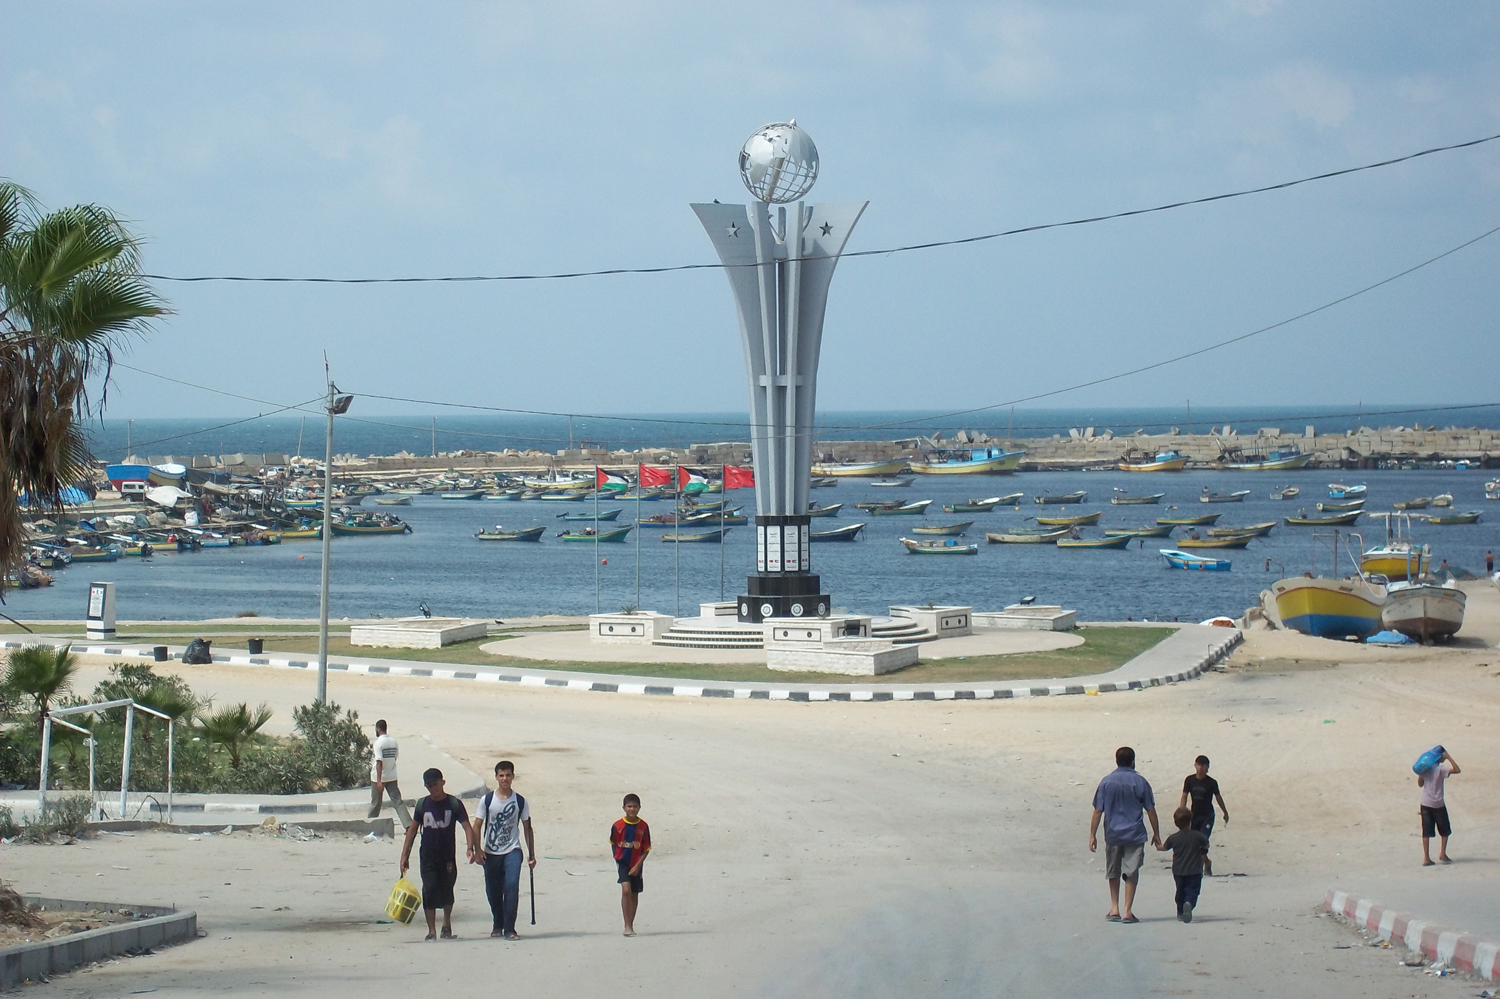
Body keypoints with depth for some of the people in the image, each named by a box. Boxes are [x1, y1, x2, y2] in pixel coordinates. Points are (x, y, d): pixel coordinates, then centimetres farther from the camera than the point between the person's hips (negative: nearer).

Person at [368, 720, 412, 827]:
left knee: (375, 803, 11)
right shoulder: (393, 742, 4)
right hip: (392, 777, 5)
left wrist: (379, 781, -24)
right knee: (397, 801, 0)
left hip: (379, 778, -5)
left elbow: (379, 762, -21)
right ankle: (409, 825, -13)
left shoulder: (378, 743, -16)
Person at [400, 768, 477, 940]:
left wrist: (471, 847, -25)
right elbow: (413, 829, 8)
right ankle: (431, 930, -4)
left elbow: (467, 827, -8)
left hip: (448, 856, -1)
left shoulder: (454, 804, -5)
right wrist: (405, 855, 5)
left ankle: (447, 926, 31)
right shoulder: (422, 804, 1)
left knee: (447, 892, 10)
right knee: (429, 891, -8)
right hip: (427, 857, 1)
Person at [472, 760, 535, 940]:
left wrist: (531, 854, 9)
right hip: (491, 853, 1)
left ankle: (509, 929, -15)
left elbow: (527, 828, 9)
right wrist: (477, 851, -8)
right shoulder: (487, 800, -1)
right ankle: (498, 925, 29)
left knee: (512, 886, -18)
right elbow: (477, 826, 1)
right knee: (493, 891, 8)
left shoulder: (520, 802, 2)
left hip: (512, 851, -1)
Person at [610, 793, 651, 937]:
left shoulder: (643, 826, -7)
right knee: (626, 890, -20)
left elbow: (646, 849, -2)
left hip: (636, 864, 2)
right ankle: (627, 926, -20)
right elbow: (613, 844, 8)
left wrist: (638, 865, -11)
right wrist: (617, 857, 4)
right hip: (622, 862, -2)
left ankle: (631, 925, 27)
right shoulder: (618, 826, -9)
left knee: (634, 894, 12)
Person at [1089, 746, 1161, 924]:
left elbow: (1098, 811, -2)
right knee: (1131, 873, 2)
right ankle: (1127, 911, -4)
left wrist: (1092, 835, 3)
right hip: (1135, 835, -1)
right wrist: (1156, 833, 10)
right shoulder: (1140, 782, -3)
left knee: (1113, 873, 17)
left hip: (1113, 834, 1)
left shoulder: (1106, 782, -1)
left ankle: (1114, 908, 19)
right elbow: (1150, 811, 0)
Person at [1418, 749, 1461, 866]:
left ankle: (1426, 858, -3)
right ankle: (1442, 853, 2)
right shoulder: (1441, 769, -12)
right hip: (1437, 804, -4)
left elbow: (1420, 784, 15)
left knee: (1426, 832, 3)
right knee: (1445, 831, 13)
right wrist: (1448, 757, -13)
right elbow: (1457, 770, -20)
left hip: (1425, 803, 4)